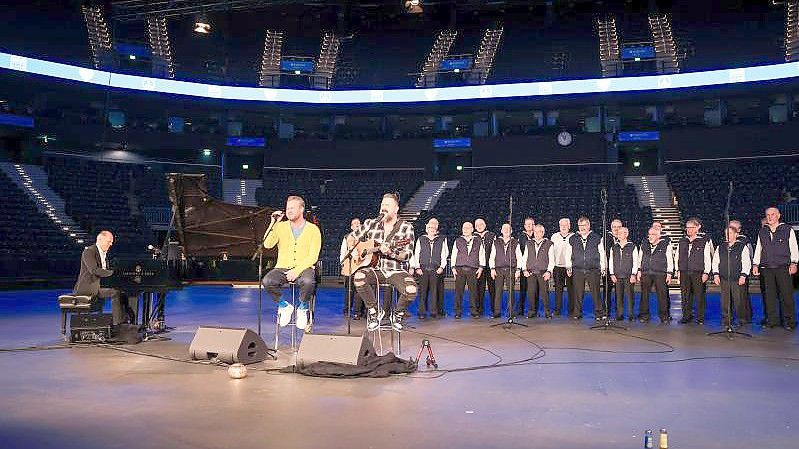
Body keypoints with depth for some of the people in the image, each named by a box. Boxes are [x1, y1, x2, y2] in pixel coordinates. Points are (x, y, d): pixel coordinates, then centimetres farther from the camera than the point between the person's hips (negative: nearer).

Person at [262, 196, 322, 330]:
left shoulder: (313, 229, 2)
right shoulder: (281, 227, 9)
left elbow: (313, 257, -7)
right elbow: (267, 245, -6)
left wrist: (297, 270, -20)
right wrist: (273, 223, -10)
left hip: (304, 268, -2)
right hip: (283, 268, 2)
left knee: (308, 281, -37)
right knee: (267, 281, -29)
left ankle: (302, 308, -4)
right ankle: (285, 306, -1)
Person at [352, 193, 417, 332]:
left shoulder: (406, 227, 0)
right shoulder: (371, 224, 8)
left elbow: (408, 255, -8)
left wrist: (391, 253, -25)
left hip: (397, 271, -2)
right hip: (375, 269, 2)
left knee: (411, 290, -31)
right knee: (359, 277, -32)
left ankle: (398, 314, 4)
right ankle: (374, 311, -8)